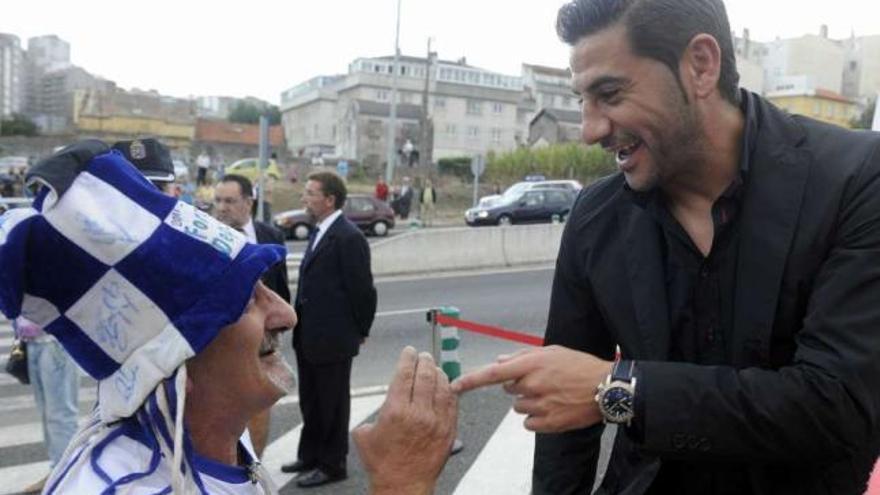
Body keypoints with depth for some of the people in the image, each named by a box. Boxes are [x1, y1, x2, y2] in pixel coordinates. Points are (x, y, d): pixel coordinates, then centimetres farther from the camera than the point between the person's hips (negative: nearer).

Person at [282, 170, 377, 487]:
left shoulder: (348, 237, -18)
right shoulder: (319, 233, 11)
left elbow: (361, 289, -16)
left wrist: (361, 331, -7)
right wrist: (301, 325, 13)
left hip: (332, 338, -9)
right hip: (308, 336, 9)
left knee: (332, 404, 7)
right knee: (310, 401, 21)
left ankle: (331, 465, 22)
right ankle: (310, 455, 37)